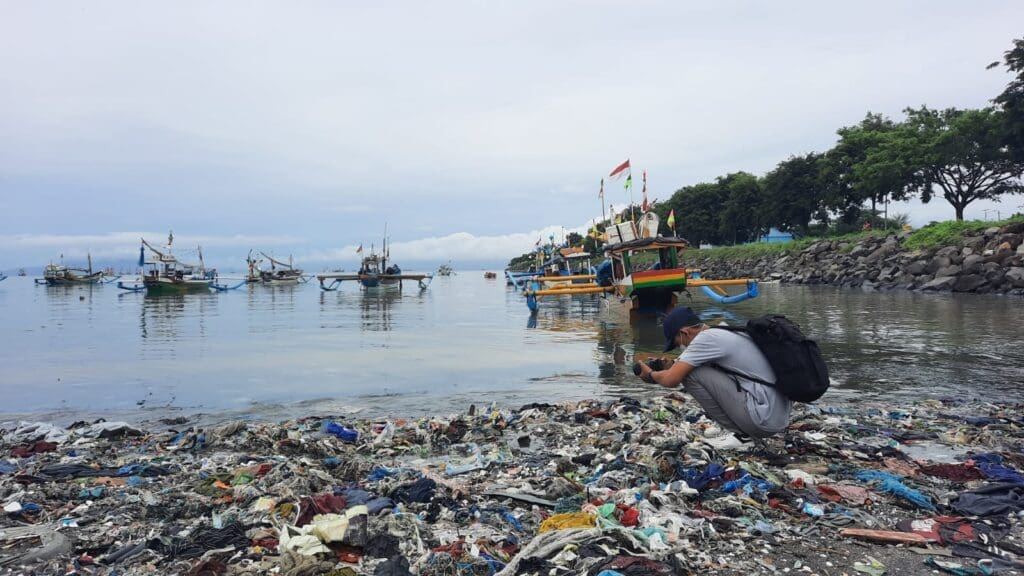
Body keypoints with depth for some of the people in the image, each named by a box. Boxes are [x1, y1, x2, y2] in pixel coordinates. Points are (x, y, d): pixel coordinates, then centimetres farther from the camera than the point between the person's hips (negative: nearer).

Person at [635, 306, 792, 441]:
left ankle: (737, 432, 0)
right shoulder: (724, 333, 14)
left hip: (764, 421, -9)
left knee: (690, 373, -8)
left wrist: (650, 374, 6)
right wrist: (673, 366, 21)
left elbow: (671, 380, -13)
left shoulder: (705, 338, -13)